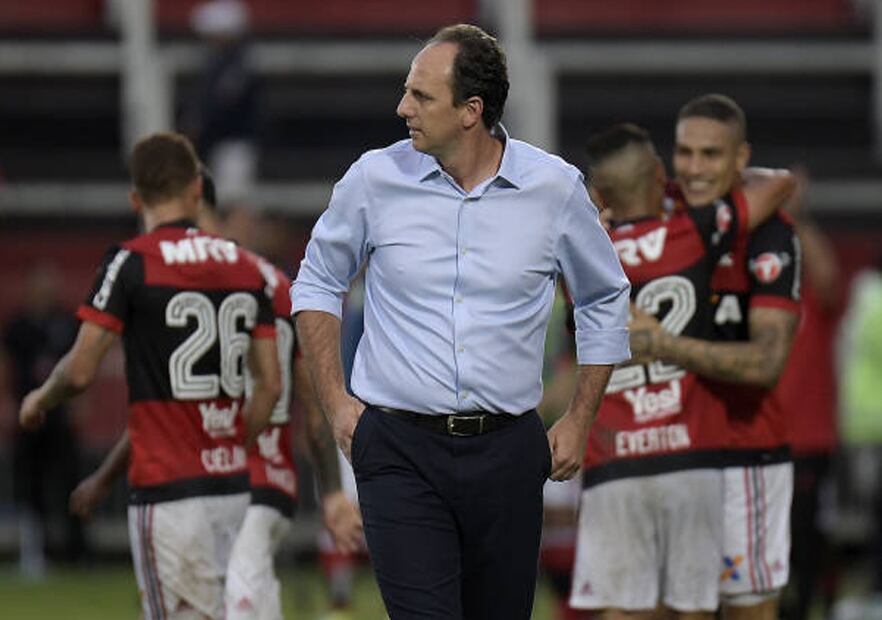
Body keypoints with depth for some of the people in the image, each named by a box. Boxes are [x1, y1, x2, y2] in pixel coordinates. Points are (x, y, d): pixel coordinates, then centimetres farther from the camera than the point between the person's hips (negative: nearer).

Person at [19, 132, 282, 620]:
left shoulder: (132, 262, -9)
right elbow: (270, 385, 9)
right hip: (232, 484, 6)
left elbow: (80, 372, -11)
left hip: (168, 487, -6)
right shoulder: (245, 268, 9)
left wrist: (38, 401, 10)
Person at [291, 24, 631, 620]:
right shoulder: (375, 179, -1)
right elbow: (317, 284, 16)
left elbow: (605, 301, 16)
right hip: (400, 449, -1)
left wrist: (580, 421, 12)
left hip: (507, 453, 1)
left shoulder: (555, 188, 0)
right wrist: (335, 402, 8)